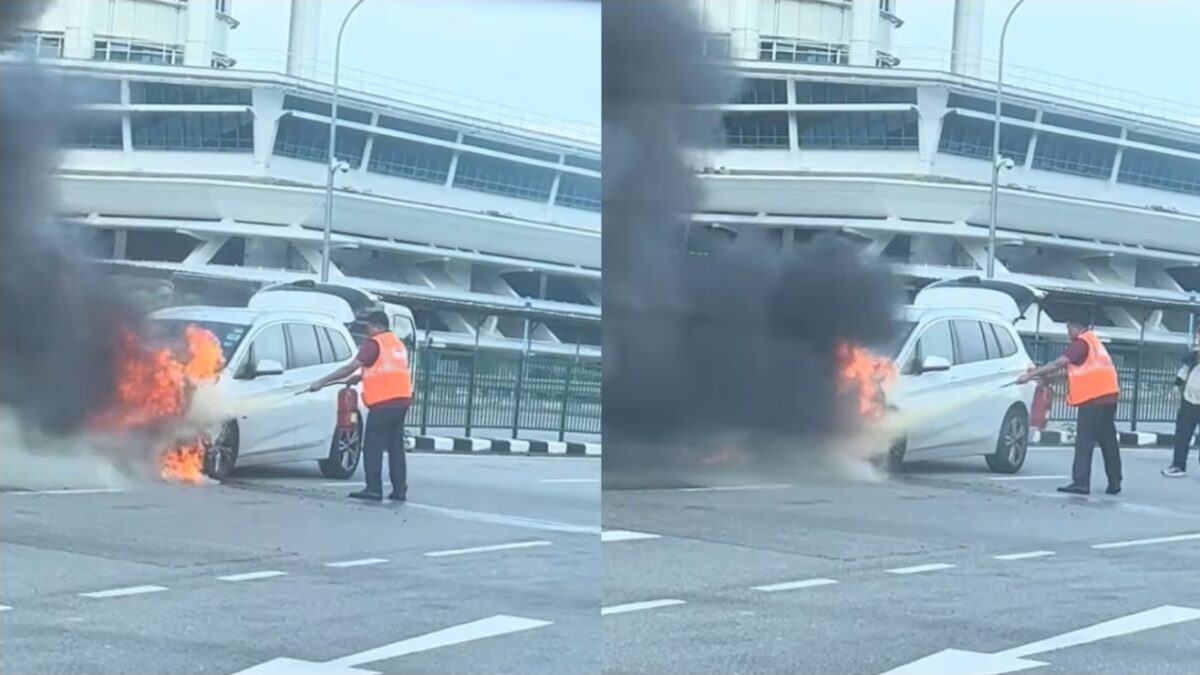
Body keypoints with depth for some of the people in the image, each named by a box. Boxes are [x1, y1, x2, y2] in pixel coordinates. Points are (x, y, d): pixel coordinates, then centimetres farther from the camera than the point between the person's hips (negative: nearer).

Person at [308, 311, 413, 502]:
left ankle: (373, 489, -9)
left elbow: (351, 367, -10)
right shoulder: (399, 344, 19)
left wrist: (322, 382, -6)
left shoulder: (375, 344, -6)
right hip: (401, 400, 8)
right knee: (396, 446, 10)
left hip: (383, 402, -8)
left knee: (373, 446, -4)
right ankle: (399, 490, 8)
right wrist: (359, 378, 40)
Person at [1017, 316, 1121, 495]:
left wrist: (1031, 374, -12)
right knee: (1108, 441, 11)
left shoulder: (1081, 343, -8)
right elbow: (1068, 367, 21)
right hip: (1108, 397, 10)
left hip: (1093, 399, -10)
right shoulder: (1093, 342, 22)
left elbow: (1058, 364, -15)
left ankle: (1081, 482, -14)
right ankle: (1114, 482, 15)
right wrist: (1041, 374, 14)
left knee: (1085, 441, -9)